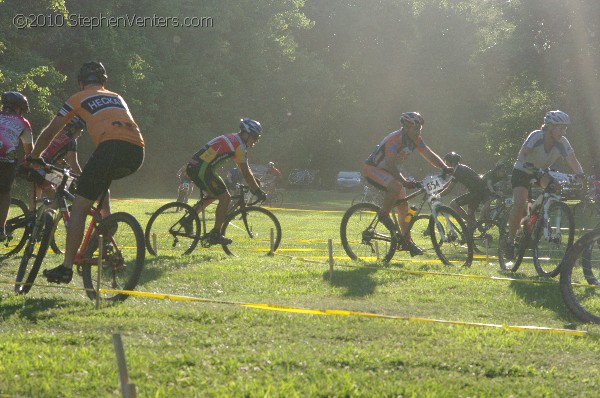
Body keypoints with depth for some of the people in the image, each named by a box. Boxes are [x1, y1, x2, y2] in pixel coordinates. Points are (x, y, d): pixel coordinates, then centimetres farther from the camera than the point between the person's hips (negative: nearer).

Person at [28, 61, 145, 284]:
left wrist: (32, 159, 41)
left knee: (79, 207, 2)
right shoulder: (117, 98, 35)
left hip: (111, 147, -5)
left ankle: (66, 267, -3)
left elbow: (49, 133, 26)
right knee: (102, 183, 33)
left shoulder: (79, 99, 21)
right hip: (137, 153, 5)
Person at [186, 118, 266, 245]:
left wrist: (255, 182, 32)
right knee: (225, 197, -5)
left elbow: (244, 169, 31)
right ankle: (215, 234, -4)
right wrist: (258, 191, 1)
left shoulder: (232, 139, 22)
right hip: (203, 169, -10)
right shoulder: (239, 145, -8)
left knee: (214, 195, 27)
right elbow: (246, 173, -6)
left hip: (193, 167, 10)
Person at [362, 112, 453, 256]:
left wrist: (445, 168, -19)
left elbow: (429, 155, -3)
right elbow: (390, 165, -34)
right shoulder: (394, 139, -28)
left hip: (387, 171, 9)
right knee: (396, 186, -35)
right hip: (372, 169, -9)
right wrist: (404, 182, -41)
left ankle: (407, 241, 9)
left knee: (403, 205, 2)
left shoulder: (415, 140, -4)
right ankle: (383, 215, -14)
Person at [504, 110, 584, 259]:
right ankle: (510, 239, -12)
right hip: (522, 172, -5)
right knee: (519, 203, -25)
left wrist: (580, 174, -42)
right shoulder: (536, 136, -29)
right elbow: (522, 154, -38)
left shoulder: (562, 143, -18)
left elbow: (572, 160, -25)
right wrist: (526, 163, -58)